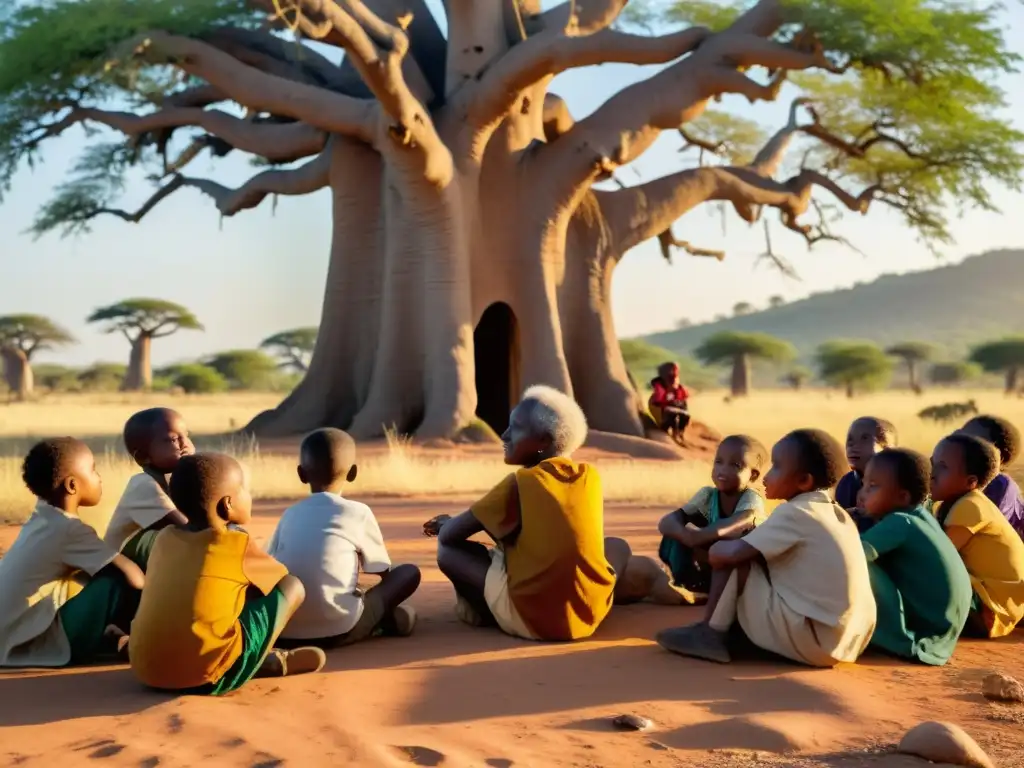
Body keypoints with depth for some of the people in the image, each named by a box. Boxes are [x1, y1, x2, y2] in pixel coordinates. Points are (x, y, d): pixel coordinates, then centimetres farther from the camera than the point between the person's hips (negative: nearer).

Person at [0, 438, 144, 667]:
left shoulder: (44, 519, 6)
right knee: (120, 581, -15)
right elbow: (132, 574, -20)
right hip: (36, 644, -9)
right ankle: (110, 639, 6)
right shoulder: (69, 528, -18)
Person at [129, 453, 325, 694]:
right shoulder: (238, 546, -1)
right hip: (206, 676, -6)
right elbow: (283, 577, 19)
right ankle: (268, 662, 18)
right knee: (292, 586, 7)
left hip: (145, 670, 6)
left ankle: (265, 660, 23)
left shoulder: (164, 538, 12)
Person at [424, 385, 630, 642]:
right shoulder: (590, 476, 5)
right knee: (618, 546, 31)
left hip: (529, 620, -4)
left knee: (449, 550, 10)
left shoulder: (519, 484, -9)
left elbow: (449, 536, -3)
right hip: (590, 613, 4)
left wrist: (446, 523, 23)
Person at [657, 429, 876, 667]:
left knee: (728, 557, -4)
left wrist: (715, 550, 6)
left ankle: (710, 633, 6)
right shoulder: (837, 514, 14)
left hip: (809, 638, -9)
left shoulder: (794, 513, -11)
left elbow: (731, 552, -17)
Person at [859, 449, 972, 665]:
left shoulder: (899, 523, -19)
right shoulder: (919, 515, 7)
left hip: (928, 628, -10)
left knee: (862, 568, -20)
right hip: (941, 621, 10)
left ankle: (898, 637, -8)